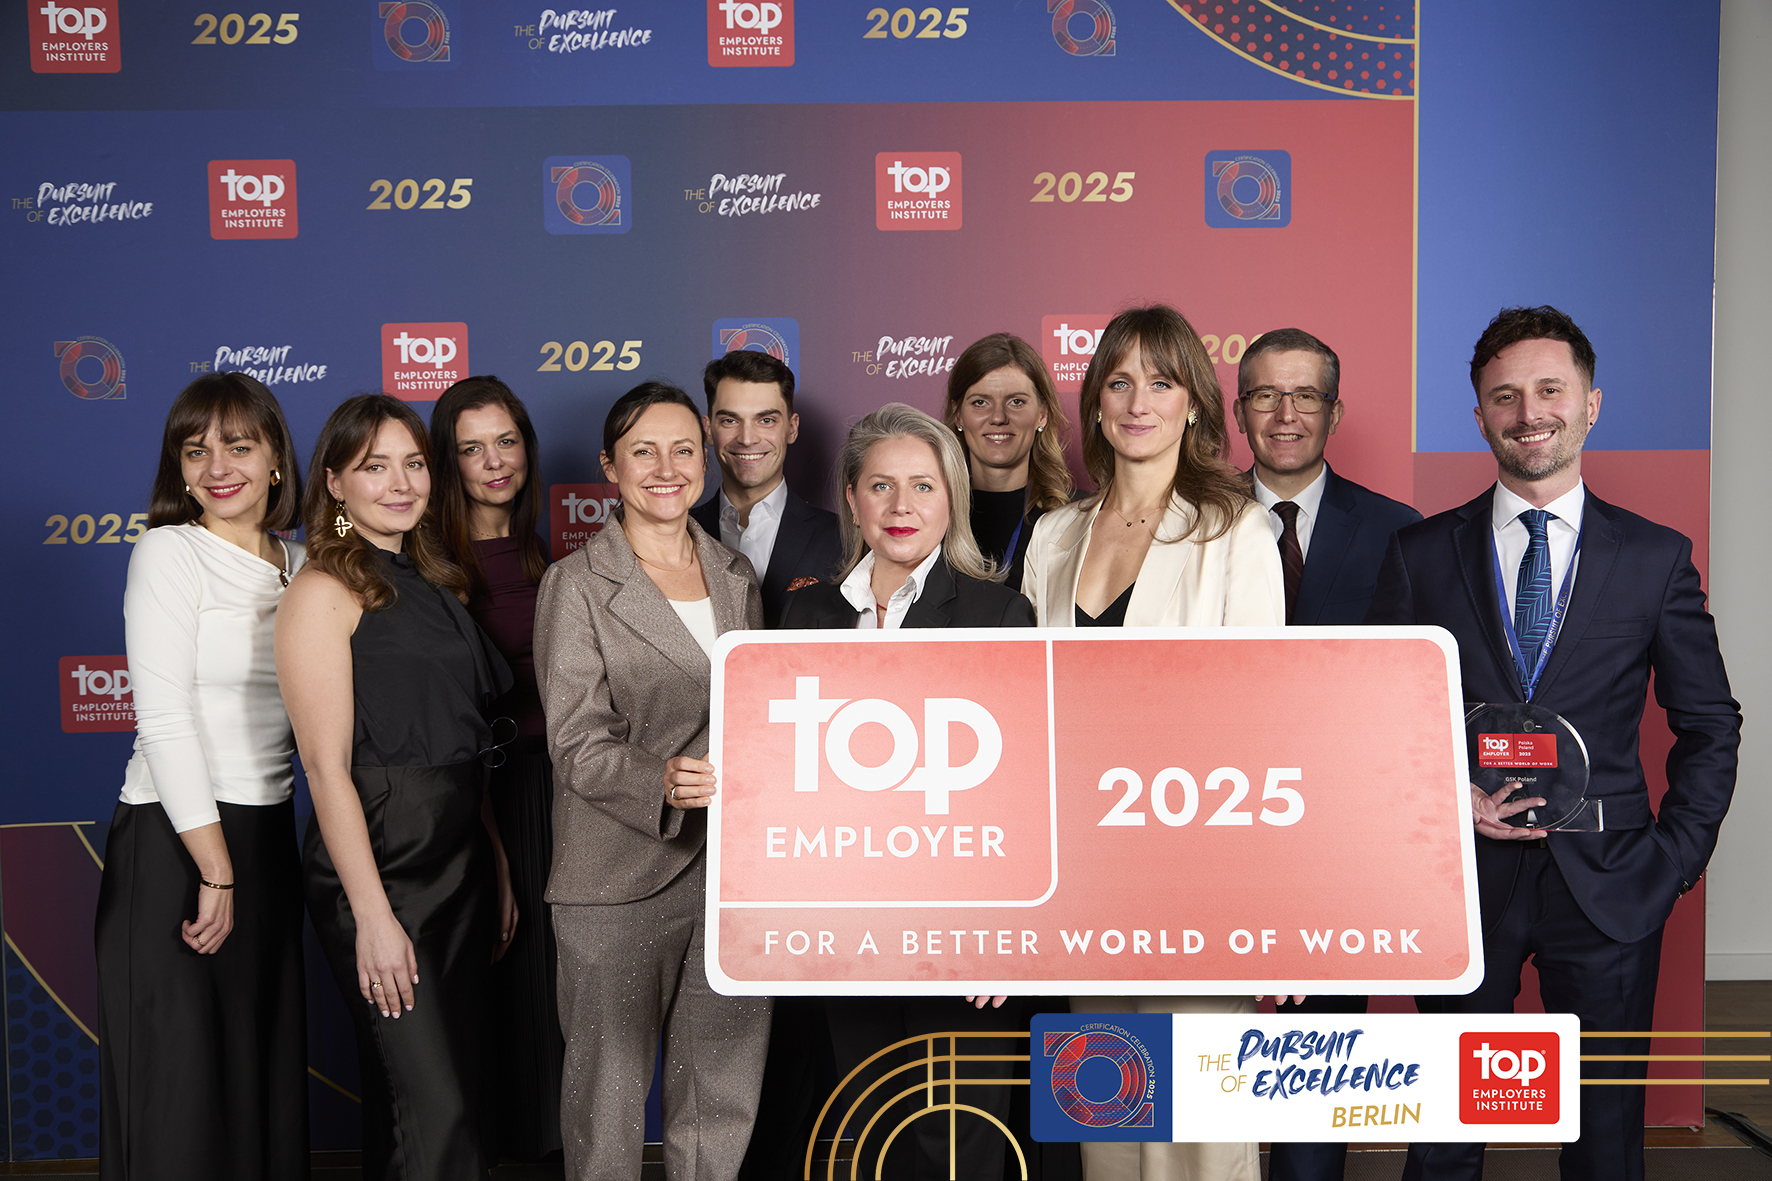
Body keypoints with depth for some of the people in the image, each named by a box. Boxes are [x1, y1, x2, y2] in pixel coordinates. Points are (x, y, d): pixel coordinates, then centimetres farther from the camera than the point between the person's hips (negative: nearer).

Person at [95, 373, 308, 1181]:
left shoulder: (298, 563, 9)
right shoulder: (169, 551, -7)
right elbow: (163, 719, -14)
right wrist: (214, 870, -15)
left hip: (267, 835, 6)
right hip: (174, 842, -6)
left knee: (269, 1068, 12)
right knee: (182, 1084, 3)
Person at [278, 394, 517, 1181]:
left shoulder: (433, 583, 14)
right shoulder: (325, 591, -8)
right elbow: (327, 766, -14)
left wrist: (497, 865, 12)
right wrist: (373, 916, -18)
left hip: (460, 858, 8)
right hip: (376, 865, -8)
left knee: (459, 1082, 15)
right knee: (433, 1114, -6)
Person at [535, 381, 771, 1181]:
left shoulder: (736, 575, 12)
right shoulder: (576, 585, -3)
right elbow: (576, 743, -9)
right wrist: (661, 783, -27)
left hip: (734, 866, 4)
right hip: (619, 876, -4)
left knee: (725, 1089, 11)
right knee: (610, 1084, 7)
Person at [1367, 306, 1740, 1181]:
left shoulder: (1657, 557, 3)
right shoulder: (1420, 555, 1)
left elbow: (1709, 726, 7)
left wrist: (1675, 861, -1)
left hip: (1609, 888, 1)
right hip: (1463, 876, 0)